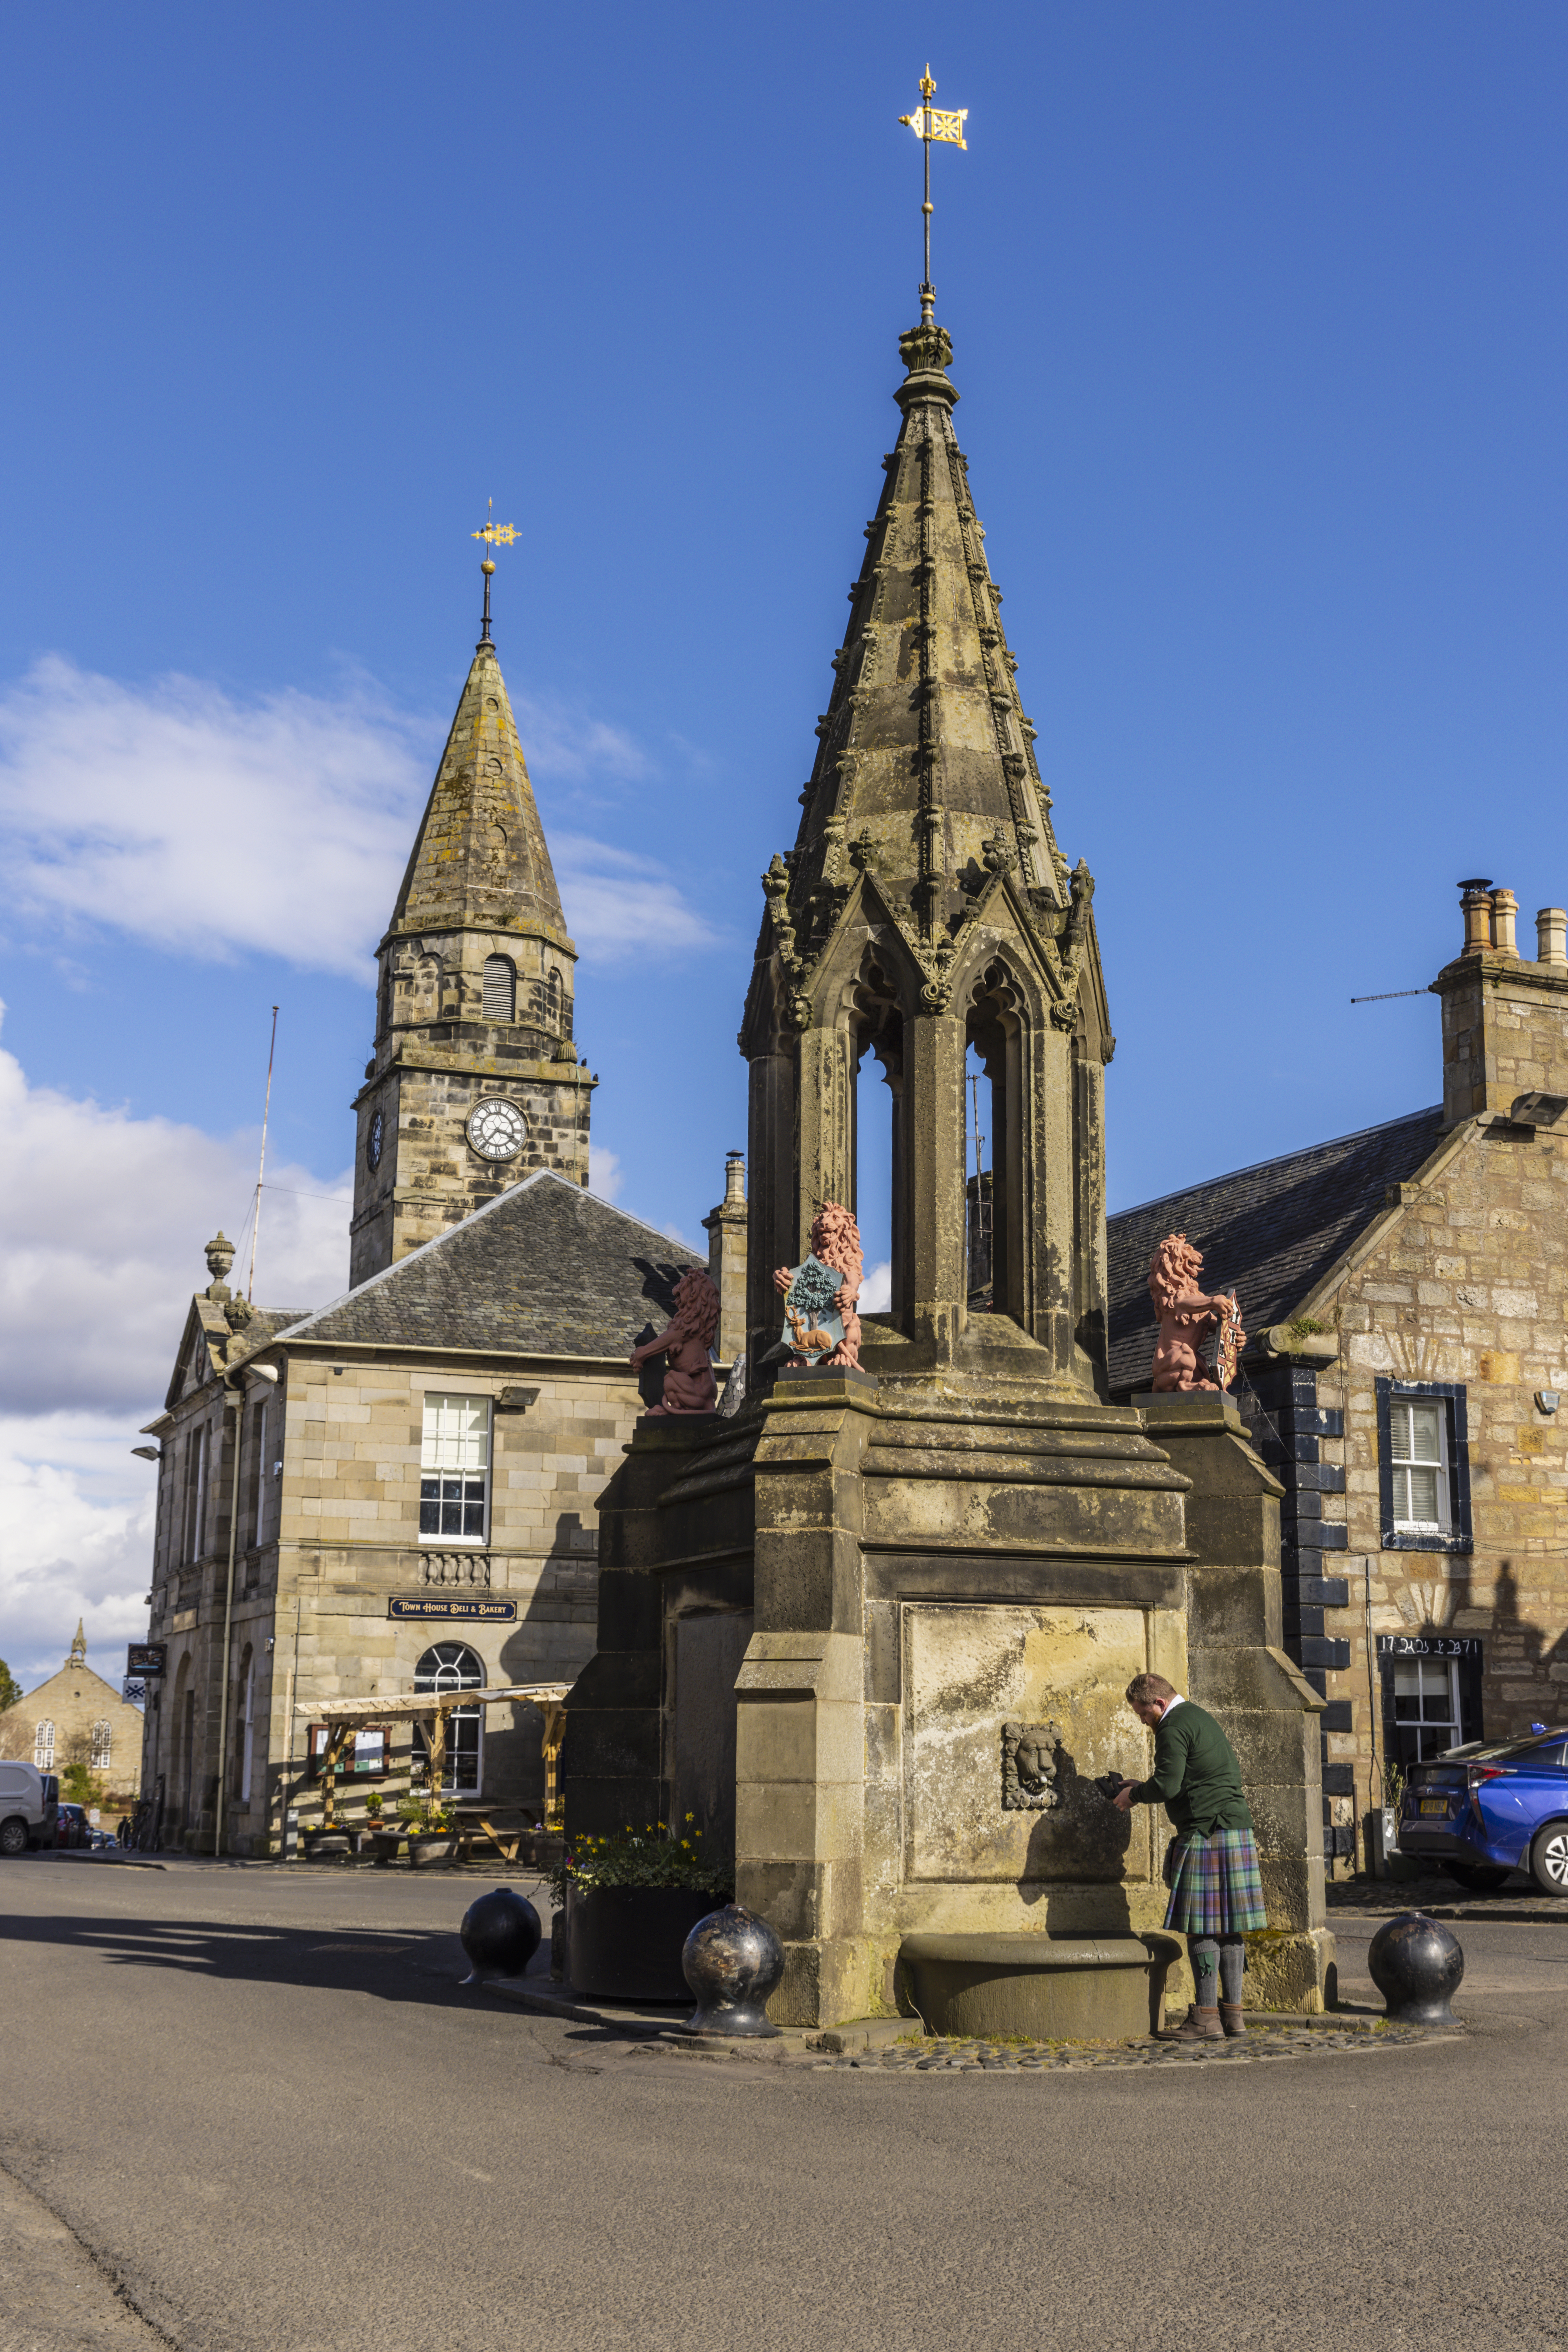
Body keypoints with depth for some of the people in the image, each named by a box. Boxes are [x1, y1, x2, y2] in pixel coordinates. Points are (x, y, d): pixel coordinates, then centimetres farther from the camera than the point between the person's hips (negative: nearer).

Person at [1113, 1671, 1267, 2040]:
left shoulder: (1174, 1727, -10)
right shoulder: (1201, 1718, 20)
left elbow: (1167, 1785, -18)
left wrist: (1135, 1794, 2)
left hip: (1205, 1834, -10)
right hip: (1238, 1829, 10)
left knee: (1202, 1927, -6)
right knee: (1228, 1925, 10)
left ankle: (1206, 2019, -6)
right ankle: (1232, 2012, 12)